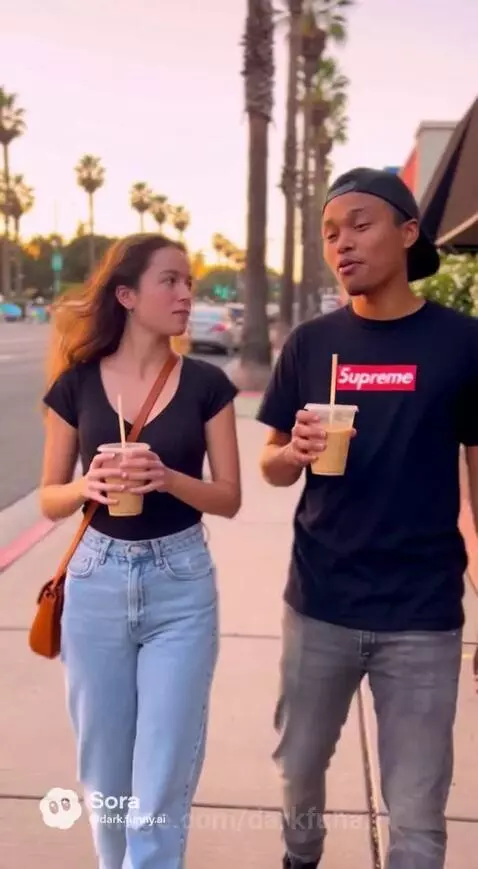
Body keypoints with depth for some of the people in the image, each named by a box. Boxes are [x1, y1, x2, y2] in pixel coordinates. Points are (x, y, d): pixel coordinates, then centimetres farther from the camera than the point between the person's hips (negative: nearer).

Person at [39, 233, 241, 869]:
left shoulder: (206, 384, -3)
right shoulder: (76, 384, -2)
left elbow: (229, 498, -1)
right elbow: (50, 500, 2)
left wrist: (168, 479, -20)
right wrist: (89, 486, -20)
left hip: (182, 585, -1)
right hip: (98, 583, 1)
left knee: (163, 785, 2)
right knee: (105, 775, 16)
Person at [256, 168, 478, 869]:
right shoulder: (310, 343, 1)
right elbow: (272, 468, 5)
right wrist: (294, 451, -18)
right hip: (318, 604, 3)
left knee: (417, 811, 8)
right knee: (299, 767, 21)